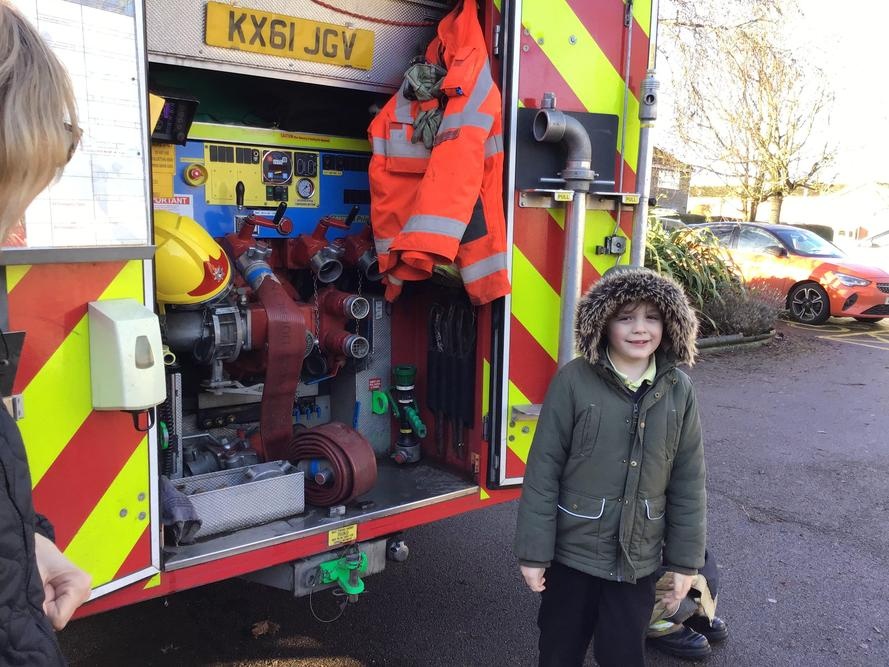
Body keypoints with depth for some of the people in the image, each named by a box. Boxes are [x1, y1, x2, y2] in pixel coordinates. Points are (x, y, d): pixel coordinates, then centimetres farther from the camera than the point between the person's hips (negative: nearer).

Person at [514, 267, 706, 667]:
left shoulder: (678, 390, -4)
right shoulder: (573, 381, -14)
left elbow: (688, 481, 2)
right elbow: (543, 470, -11)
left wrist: (685, 559, 3)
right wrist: (534, 551, -10)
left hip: (638, 558, 2)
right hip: (573, 550, -2)